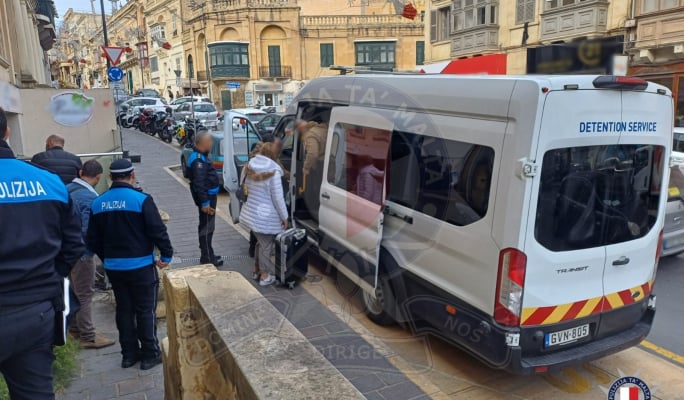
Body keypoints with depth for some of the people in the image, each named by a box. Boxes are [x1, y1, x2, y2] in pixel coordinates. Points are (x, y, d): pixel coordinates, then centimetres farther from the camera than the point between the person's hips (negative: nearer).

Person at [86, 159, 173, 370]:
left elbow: (92, 240, 8)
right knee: (145, 310, 6)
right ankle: (150, 354, 13)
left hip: (113, 267, 5)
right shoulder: (141, 199, -15)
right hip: (140, 265, -5)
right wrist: (167, 254, -3)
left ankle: (129, 353, 24)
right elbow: (158, 230, -16)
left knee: (124, 309, 15)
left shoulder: (97, 203, 2)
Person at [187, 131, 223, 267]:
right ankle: (207, 258, 7)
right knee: (207, 227, -2)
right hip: (206, 198, -11)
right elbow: (199, 183, -27)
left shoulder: (199, 156, 11)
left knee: (206, 226, 18)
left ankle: (207, 255, 30)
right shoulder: (198, 159, -22)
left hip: (209, 196, 11)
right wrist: (204, 202, -26)